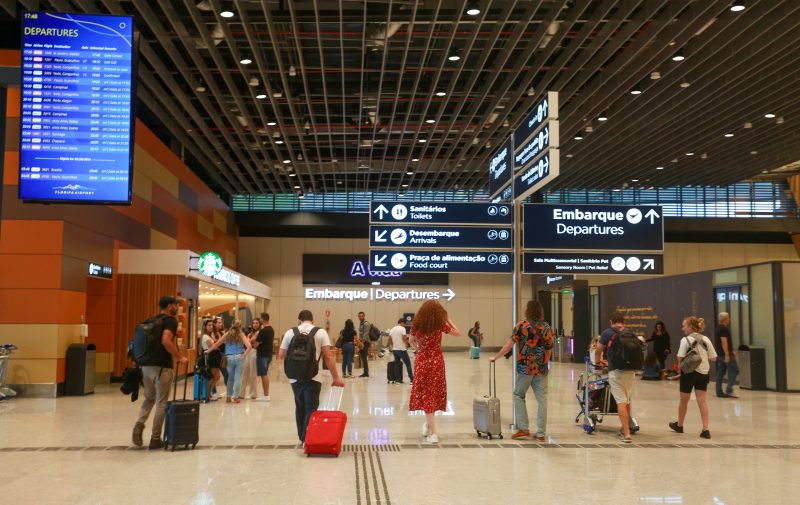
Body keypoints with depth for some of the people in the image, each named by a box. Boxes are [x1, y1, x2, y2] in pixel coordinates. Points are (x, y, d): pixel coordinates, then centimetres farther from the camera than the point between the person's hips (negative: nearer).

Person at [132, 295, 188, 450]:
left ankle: (139, 424, -1)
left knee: (149, 398, 23)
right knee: (161, 403, 4)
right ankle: (155, 439, 8)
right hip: (162, 367, -7)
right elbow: (166, 341, -25)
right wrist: (179, 357, -16)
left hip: (146, 366, 7)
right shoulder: (171, 321, -8)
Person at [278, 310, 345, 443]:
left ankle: (301, 437, 27)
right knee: (311, 409, 0)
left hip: (295, 377, 3)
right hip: (312, 377, -3)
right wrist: (336, 377, -3)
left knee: (300, 407, 17)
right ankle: (307, 438, -9)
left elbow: (281, 355, 8)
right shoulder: (320, 332, 0)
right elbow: (328, 356, -6)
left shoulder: (290, 332, 5)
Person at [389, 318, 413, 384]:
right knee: (408, 363, 0)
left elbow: (390, 339, 12)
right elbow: (404, 338, -17)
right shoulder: (402, 329, -10)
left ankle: (398, 379, 8)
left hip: (394, 349, 7)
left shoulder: (392, 329, 11)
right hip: (401, 349, -7)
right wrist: (406, 343, 1)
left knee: (397, 364, 10)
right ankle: (411, 379, -3)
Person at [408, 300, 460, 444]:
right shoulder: (440, 324, -8)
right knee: (434, 393, 15)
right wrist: (448, 320, 8)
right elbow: (458, 333, 4)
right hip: (436, 361, -1)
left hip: (421, 361, 2)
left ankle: (432, 433, 1)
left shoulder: (416, 325, 0)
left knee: (425, 394, 6)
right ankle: (428, 425, 25)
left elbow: (411, 341, 16)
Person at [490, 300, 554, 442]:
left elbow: (509, 345, -5)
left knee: (519, 396, 12)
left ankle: (523, 428, 7)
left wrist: (495, 357, 5)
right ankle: (541, 433, 8)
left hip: (525, 368, -3)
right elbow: (549, 350, 8)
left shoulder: (522, 325, -5)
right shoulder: (547, 327, 5)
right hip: (541, 369, 3)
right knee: (542, 400, 6)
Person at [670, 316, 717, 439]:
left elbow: (680, 358, -17)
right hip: (703, 373, 4)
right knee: (702, 401, 1)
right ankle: (705, 429, -8)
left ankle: (679, 425, 30)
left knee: (684, 401, 12)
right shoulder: (706, 339, 3)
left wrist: (680, 366, 0)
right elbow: (713, 358, 5)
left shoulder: (685, 340, -11)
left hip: (689, 372, -4)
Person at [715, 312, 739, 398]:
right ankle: (729, 390, -13)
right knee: (734, 370, -7)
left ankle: (719, 392, 9)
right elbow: (724, 342, -21)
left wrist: (731, 352, 28)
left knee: (720, 372, 9)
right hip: (725, 353, -10)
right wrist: (727, 355, -23)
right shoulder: (724, 329, -14)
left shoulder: (718, 328, 17)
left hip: (720, 354, 10)